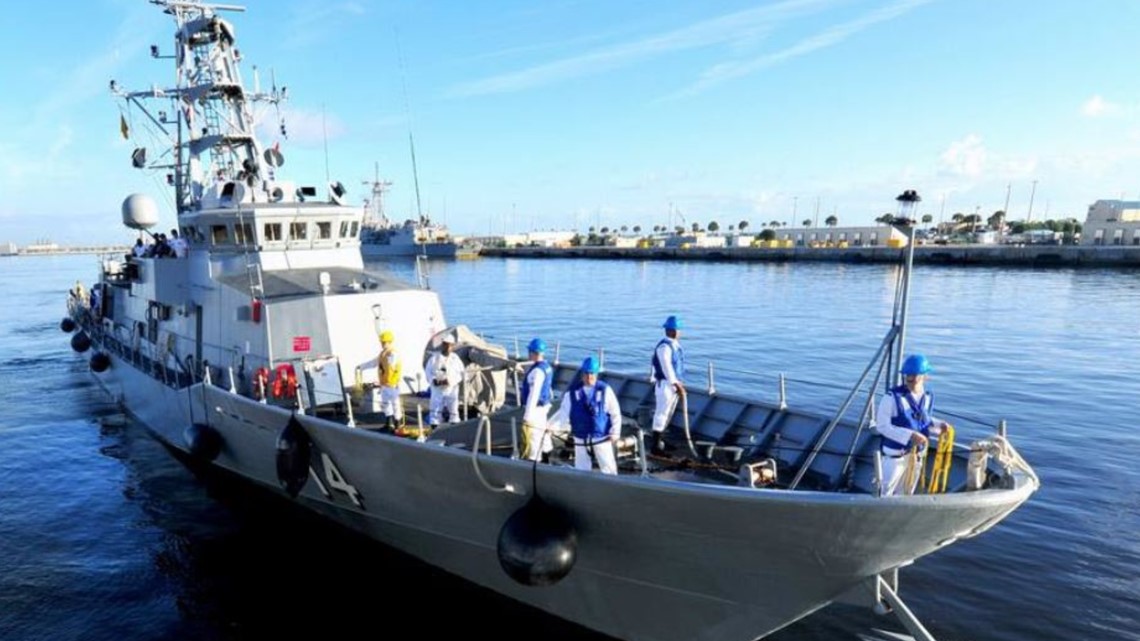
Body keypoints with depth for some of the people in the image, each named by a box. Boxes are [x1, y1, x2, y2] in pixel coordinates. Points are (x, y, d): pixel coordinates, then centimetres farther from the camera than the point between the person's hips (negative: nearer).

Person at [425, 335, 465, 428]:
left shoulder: (455, 358, 0)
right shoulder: (434, 358, 2)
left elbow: (460, 373, -3)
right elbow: (428, 371, 3)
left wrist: (449, 381, -17)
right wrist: (433, 380, -17)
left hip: (451, 389, 0)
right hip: (437, 389, 0)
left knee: (453, 410, 4)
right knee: (435, 410, 3)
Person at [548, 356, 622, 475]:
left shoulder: (605, 390, -5)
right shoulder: (573, 392, -1)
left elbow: (615, 413, -2)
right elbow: (564, 412, 0)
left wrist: (615, 432, -8)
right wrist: (552, 425, -12)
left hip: (601, 438, -2)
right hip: (581, 439, 2)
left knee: (608, 469, 3)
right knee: (581, 470, 12)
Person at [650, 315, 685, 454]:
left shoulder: (676, 344, 11)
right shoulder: (664, 346, -18)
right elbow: (667, 368, -22)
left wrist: (680, 384, 12)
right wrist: (676, 384, -23)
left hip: (675, 383, 9)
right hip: (665, 384, -9)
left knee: (668, 413, 15)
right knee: (662, 412, -5)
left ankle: (661, 440, 27)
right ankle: (656, 445, 1)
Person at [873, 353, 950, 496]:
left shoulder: (928, 397, -2)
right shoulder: (893, 397, -22)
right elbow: (881, 426, -22)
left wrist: (938, 425, -6)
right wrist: (910, 435, -28)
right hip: (895, 455, -6)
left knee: (905, 495, 22)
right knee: (884, 495, 4)